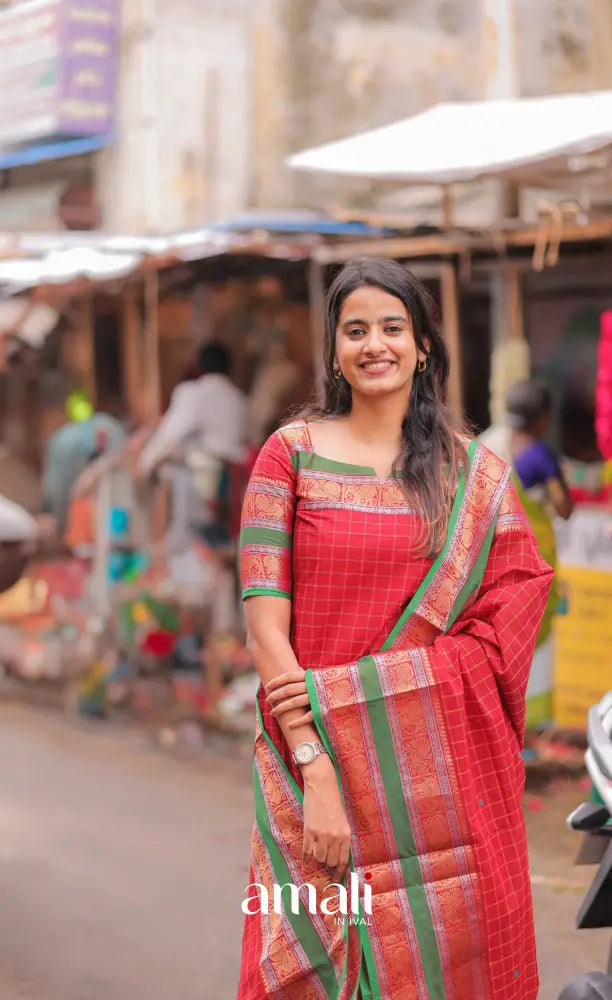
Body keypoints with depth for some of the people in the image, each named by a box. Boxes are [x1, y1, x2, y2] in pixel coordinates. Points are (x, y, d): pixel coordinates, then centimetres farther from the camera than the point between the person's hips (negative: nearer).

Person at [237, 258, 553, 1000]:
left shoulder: (475, 473, 5)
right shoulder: (291, 453, 1)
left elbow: (517, 601, -4)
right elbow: (265, 621, -6)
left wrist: (356, 686, -14)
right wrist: (315, 767, -15)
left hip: (446, 765, 1)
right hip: (321, 754, -1)